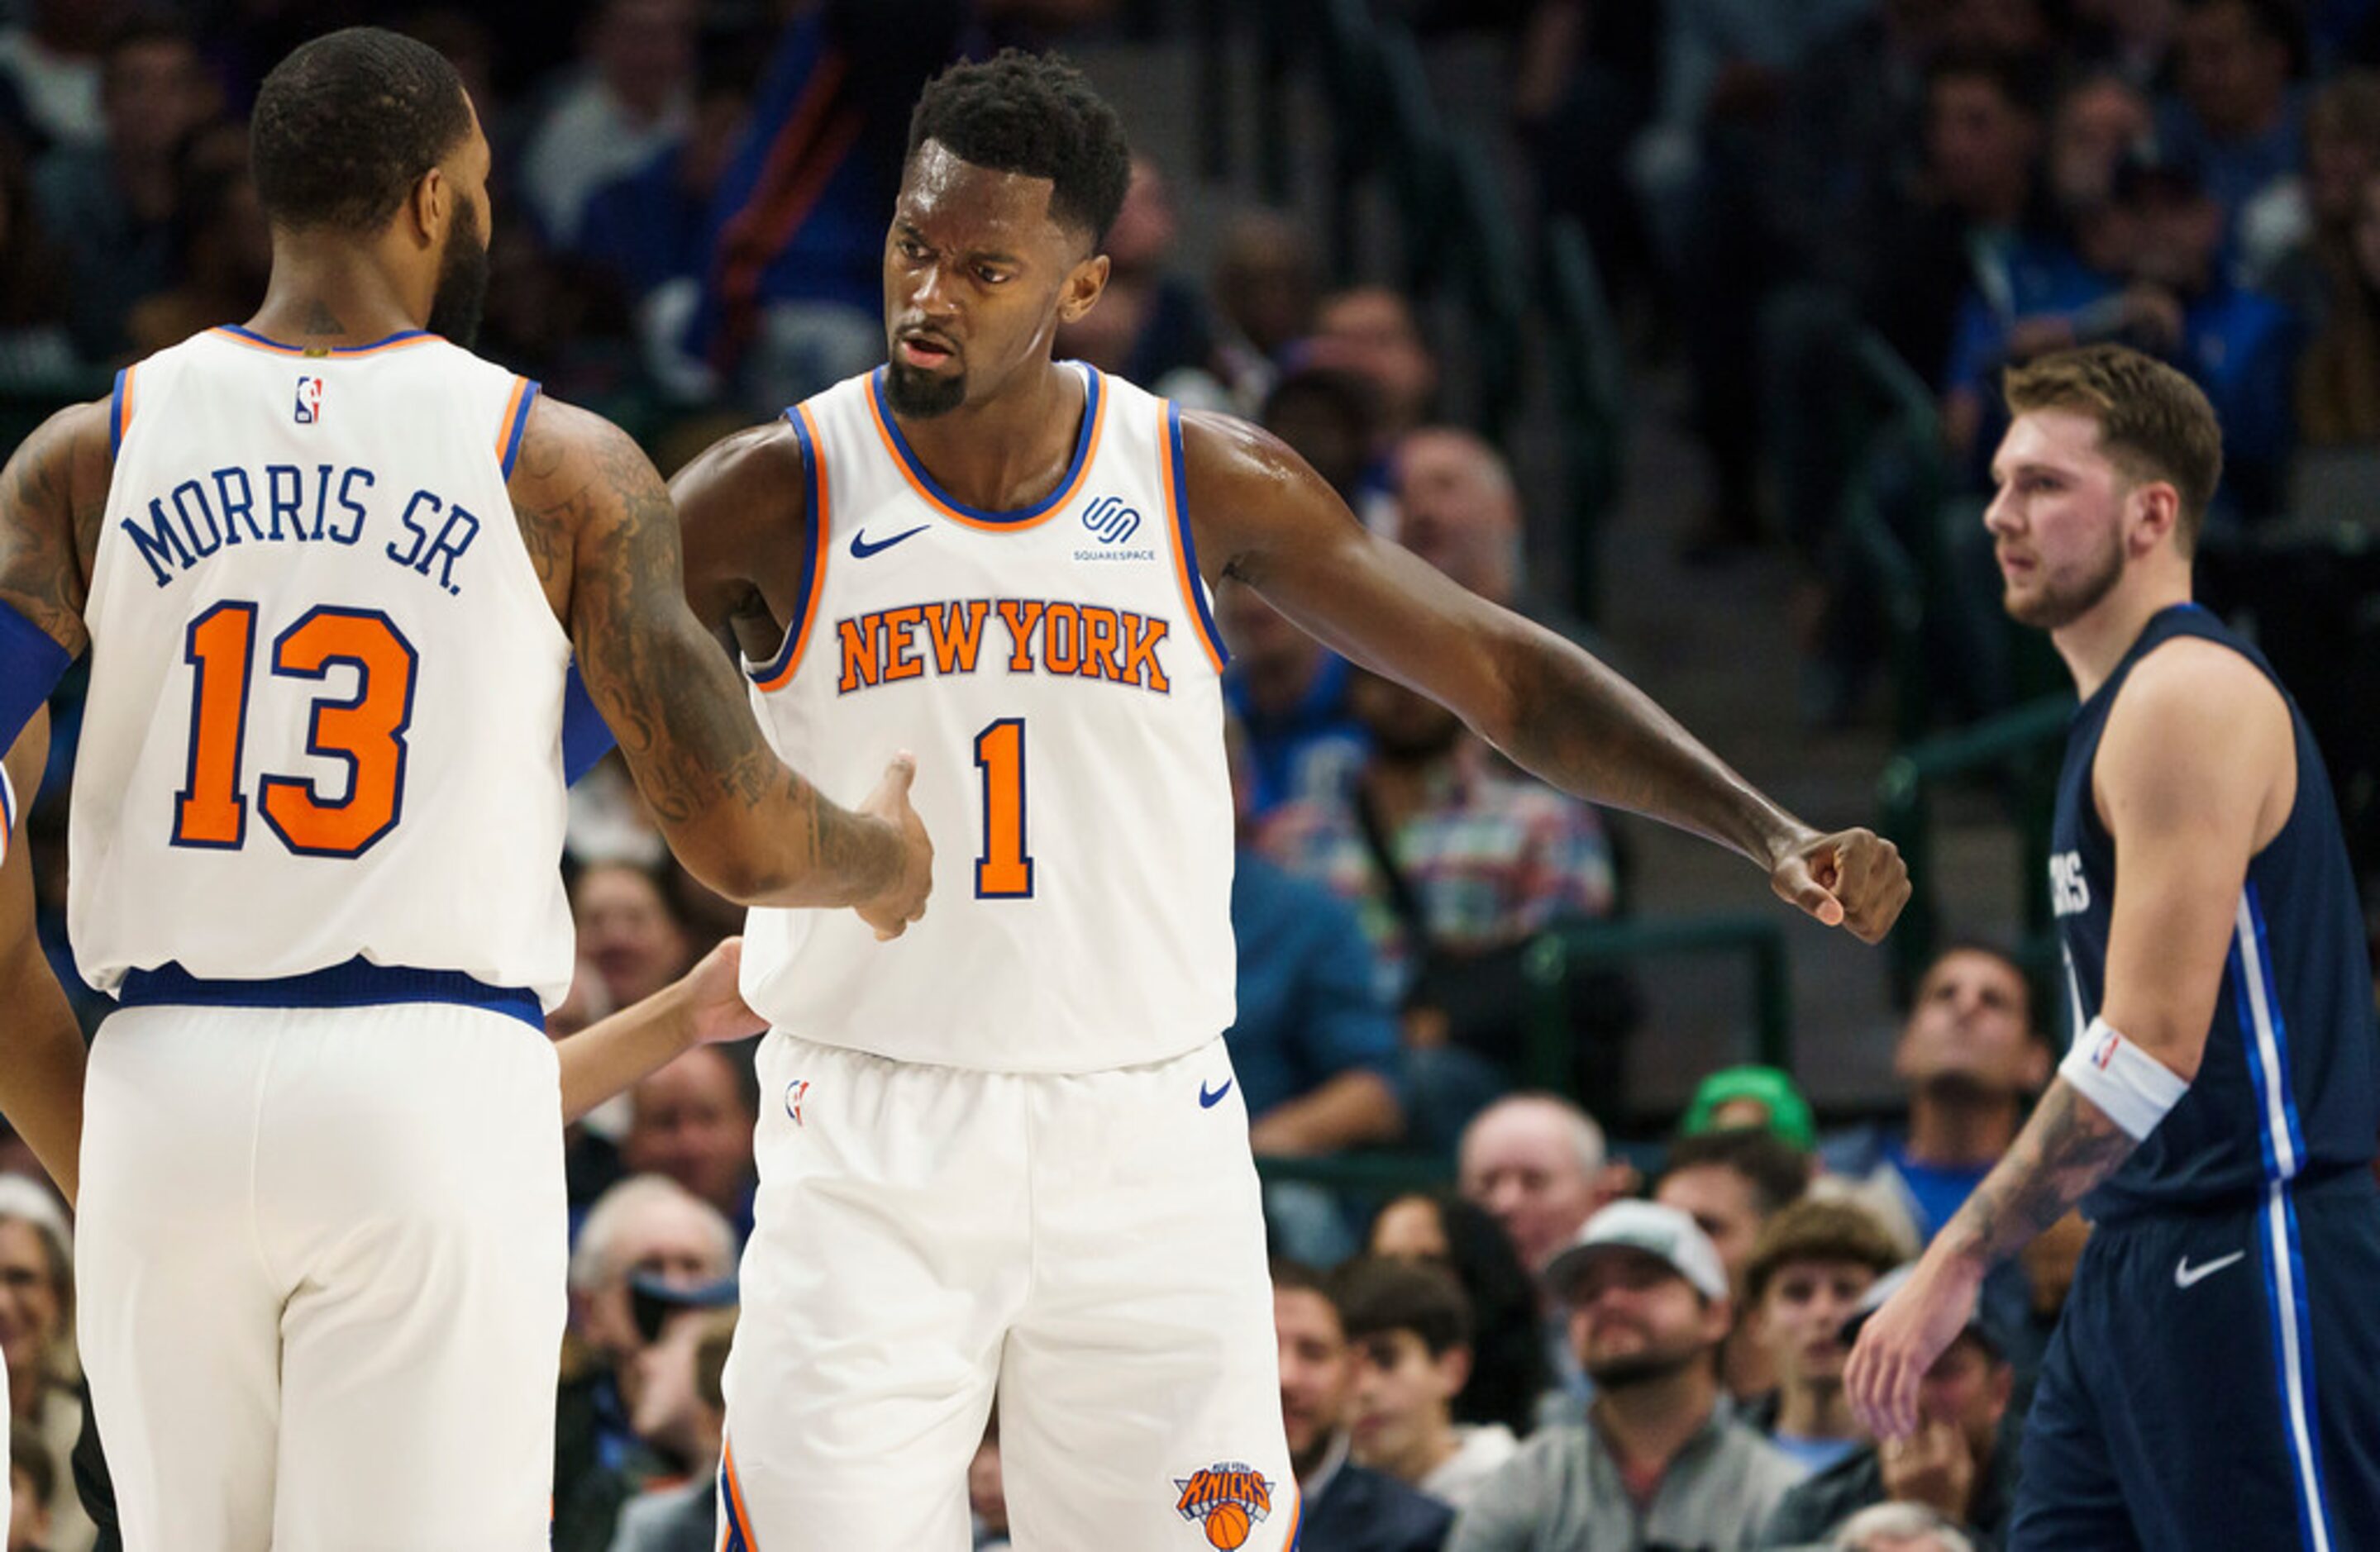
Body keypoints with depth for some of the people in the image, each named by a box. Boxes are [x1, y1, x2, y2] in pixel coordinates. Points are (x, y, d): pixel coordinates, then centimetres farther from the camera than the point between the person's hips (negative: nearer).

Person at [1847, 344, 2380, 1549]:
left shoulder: (2188, 698, -13)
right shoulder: (2125, 707, 19)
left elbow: (2153, 1044, -20)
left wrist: (1959, 1259, -20)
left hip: (2250, 1262, -10)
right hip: (2137, 1266, 10)